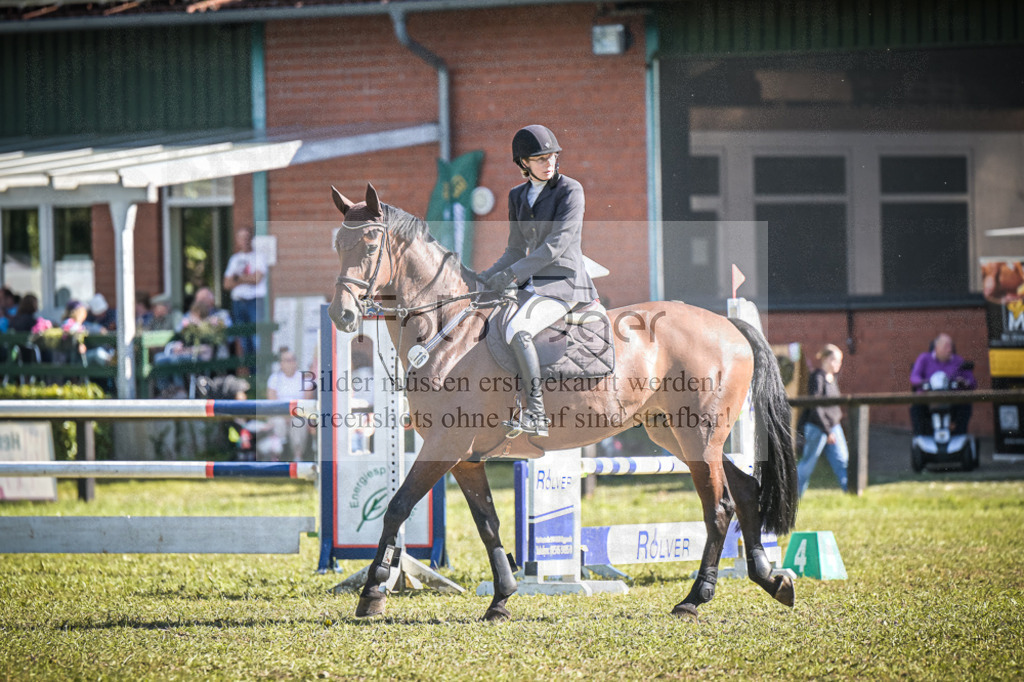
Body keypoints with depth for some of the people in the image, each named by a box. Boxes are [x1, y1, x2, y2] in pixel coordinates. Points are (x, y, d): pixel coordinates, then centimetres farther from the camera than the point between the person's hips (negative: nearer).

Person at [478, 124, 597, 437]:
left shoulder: (570, 190, -9)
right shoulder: (518, 196, 12)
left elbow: (557, 244, -17)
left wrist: (512, 274, -19)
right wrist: (488, 276, 1)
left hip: (564, 282, -8)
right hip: (532, 283, 8)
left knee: (516, 330, -32)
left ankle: (536, 415, -30)